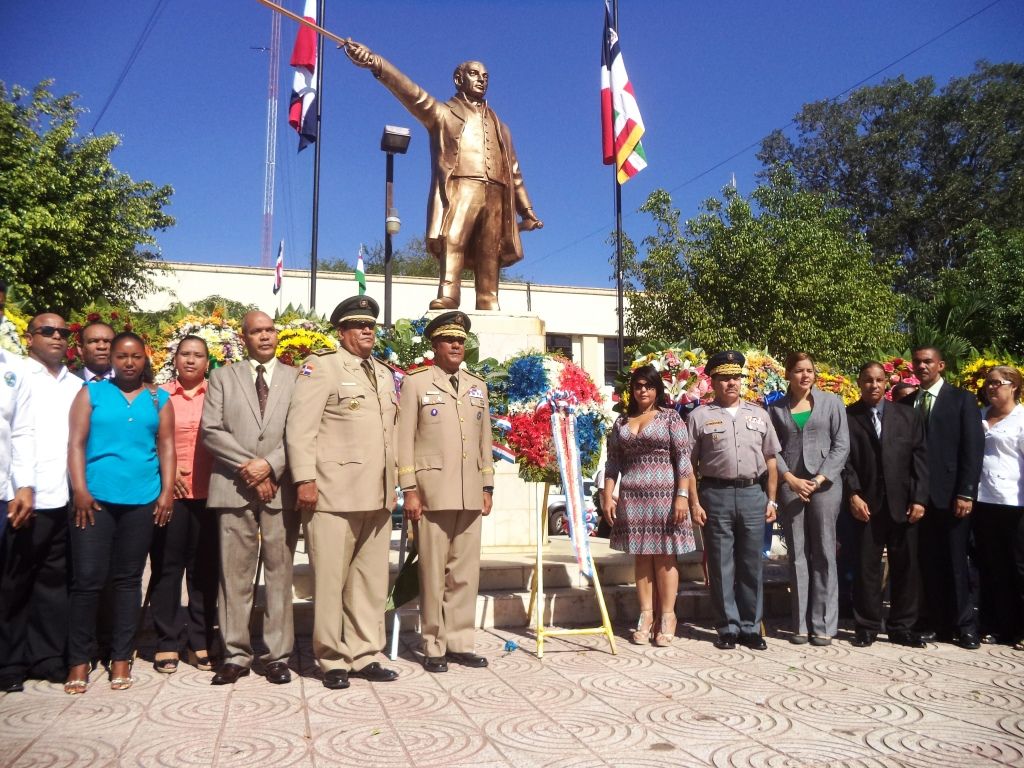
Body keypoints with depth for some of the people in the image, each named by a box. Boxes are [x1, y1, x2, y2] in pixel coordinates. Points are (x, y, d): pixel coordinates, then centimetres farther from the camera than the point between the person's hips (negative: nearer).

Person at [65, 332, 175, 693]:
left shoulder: (158, 398, 11)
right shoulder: (92, 392, 7)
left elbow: (166, 446, 6)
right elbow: (76, 443, 1)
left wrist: (167, 491, -3)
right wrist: (80, 491, -9)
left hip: (142, 500, 1)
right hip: (96, 497, -1)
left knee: (128, 578, 7)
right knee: (87, 579, -2)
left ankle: (121, 657, 14)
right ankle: (79, 659, 9)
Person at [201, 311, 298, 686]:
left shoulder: (296, 378, 10)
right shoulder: (222, 377, 12)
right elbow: (211, 430, 2)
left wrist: (270, 465, -12)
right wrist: (249, 467, -9)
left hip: (281, 489, 0)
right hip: (234, 487, 1)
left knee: (280, 573, 3)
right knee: (234, 575, 3)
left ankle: (278, 655, 11)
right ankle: (236, 654, 13)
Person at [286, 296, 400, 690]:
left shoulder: (385, 374, 20)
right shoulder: (321, 366, -1)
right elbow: (300, 426, -8)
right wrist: (305, 479, -15)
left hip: (378, 496, 6)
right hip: (335, 493, -6)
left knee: (371, 580, 10)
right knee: (331, 579, 2)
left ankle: (364, 656, 20)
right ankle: (333, 661, 14)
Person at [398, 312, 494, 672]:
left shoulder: (478, 386, 16)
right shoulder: (416, 383, 3)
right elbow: (405, 440, -2)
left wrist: (488, 487, 12)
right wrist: (409, 490, -9)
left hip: (471, 494, 4)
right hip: (433, 491, -4)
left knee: (465, 572, 7)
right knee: (433, 572, 1)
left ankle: (459, 643, 16)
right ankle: (434, 647, 11)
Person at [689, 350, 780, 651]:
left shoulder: (758, 414, 13)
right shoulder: (700, 416, 3)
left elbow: (771, 460, 13)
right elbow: (689, 464, 0)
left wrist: (771, 499, 6)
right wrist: (694, 502, -6)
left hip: (753, 494, 2)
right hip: (716, 494, -2)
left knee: (751, 565, 7)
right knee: (721, 566, 3)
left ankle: (750, 628, 18)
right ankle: (727, 628, 15)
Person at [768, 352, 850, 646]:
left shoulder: (831, 402, 6)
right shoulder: (776, 408, 9)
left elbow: (841, 445, 1)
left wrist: (821, 479, -8)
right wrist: (790, 478, -8)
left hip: (825, 484, -1)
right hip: (789, 486, 1)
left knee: (824, 554, 1)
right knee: (797, 555, 5)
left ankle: (824, 624, 7)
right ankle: (801, 624, 10)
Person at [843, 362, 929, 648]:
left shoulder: (907, 416, 10)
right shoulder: (847, 417, 2)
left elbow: (920, 458, 5)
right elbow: (845, 460, -2)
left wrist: (919, 499, -3)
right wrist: (853, 495, -11)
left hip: (903, 505, 2)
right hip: (866, 505, -2)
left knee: (905, 567, 7)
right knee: (866, 568, 3)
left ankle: (902, 627, 19)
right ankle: (866, 627, 13)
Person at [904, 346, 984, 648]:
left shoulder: (962, 399, 2)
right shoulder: (905, 404, 11)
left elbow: (973, 448, -4)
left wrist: (965, 493, -12)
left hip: (950, 495, -3)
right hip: (919, 495, 3)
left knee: (956, 562, 3)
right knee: (928, 563, 6)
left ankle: (964, 625, 13)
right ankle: (935, 622, 13)